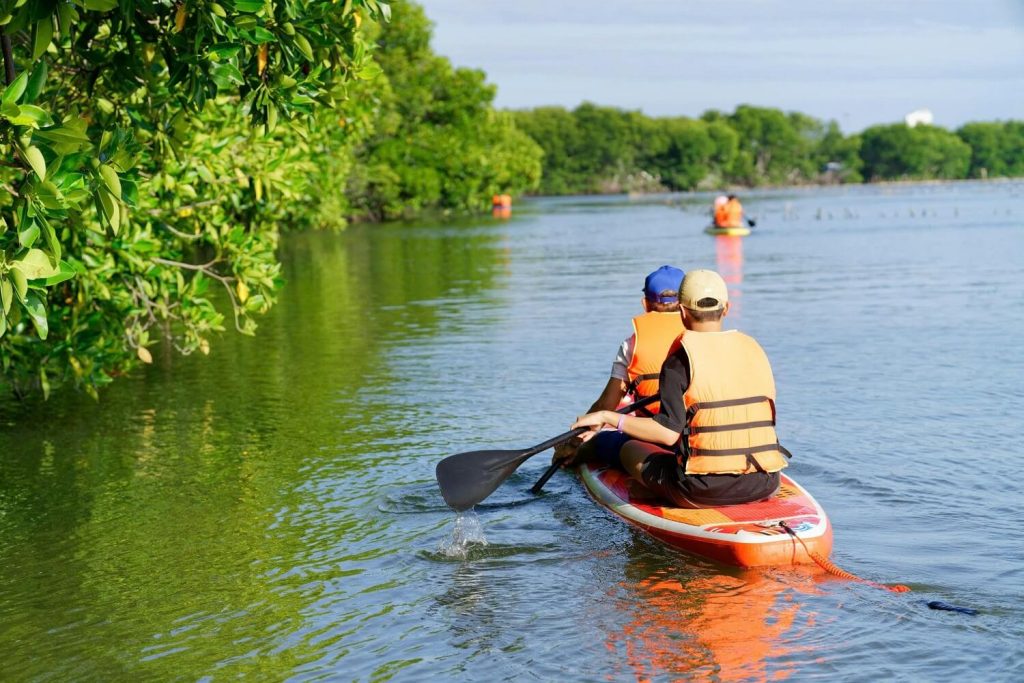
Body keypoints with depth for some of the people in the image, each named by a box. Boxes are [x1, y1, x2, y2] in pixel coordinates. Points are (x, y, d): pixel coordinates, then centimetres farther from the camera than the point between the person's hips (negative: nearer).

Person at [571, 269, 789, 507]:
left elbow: (669, 433, -16)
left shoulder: (681, 358, -8)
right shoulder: (754, 348, 9)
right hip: (763, 486, 5)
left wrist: (607, 417, -10)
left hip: (704, 491, -4)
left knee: (630, 449, 18)